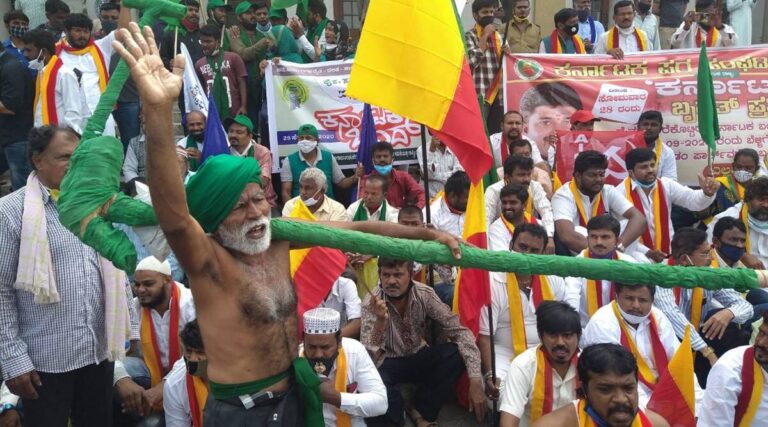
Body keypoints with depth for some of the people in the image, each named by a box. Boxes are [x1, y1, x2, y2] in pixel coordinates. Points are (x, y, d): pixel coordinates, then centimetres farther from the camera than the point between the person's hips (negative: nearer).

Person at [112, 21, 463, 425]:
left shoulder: (280, 236, -1)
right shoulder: (208, 259, -19)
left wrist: (428, 234, 6)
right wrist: (158, 108, -52)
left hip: (294, 394, 6)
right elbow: (171, 210, -38)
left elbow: (357, 229, 8)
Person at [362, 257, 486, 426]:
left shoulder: (424, 294, -16)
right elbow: (369, 358, -28)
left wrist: (475, 380, -27)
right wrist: (380, 320, -45)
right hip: (389, 363, -3)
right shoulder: (372, 302, -21)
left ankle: (421, 411, -5)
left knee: (456, 354, -25)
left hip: (420, 358, 3)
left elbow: (460, 331, -17)